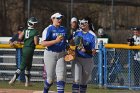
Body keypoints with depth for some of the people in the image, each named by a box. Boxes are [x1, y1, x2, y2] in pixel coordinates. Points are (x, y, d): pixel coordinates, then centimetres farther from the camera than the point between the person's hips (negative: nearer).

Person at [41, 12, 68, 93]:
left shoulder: (64, 29, 12)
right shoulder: (48, 29, -7)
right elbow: (43, 43, -16)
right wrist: (56, 41, -27)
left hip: (61, 54, 4)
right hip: (50, 54, -4)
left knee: (61, 76, -9)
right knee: (51, 78, 2)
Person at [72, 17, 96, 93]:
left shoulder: (92, 35, -7)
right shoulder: (77, 33, 5)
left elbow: (93, 52, -11)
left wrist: (85, 50, -28)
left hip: (88, 60, -1)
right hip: (77, 59, 2)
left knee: (84, 82, 9)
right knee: (76, 80, -13)